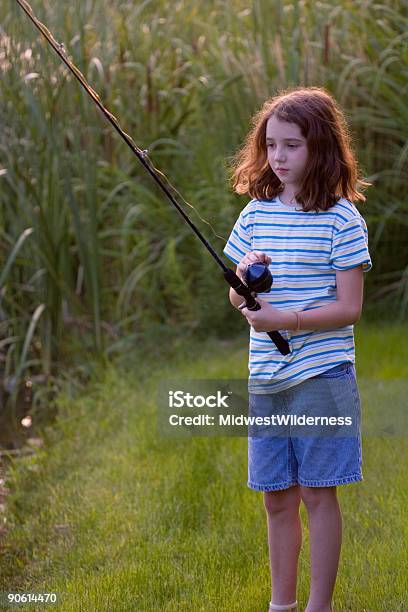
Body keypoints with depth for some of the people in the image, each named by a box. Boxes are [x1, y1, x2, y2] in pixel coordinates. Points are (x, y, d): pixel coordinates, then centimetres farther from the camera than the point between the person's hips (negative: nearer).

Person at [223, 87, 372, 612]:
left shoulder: (342, 219, -8)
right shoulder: (255, 214, 7)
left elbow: (349, 308, -11)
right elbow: (235, 298, 14)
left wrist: (289, 320, -23)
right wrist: (244, 279, -8)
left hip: (321, 375, -5)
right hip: (265, 377, 5)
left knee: (317, 493, 1)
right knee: (276, 497, 12)